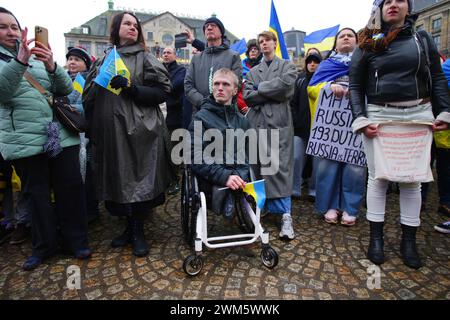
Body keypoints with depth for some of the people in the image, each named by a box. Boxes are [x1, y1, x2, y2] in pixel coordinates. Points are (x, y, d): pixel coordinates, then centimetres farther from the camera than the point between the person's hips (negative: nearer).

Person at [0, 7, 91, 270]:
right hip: (24, 139, -2)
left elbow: (66, 89, 4)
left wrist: (52, 67, -16)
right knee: (37, 194, 8)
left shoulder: (40, 57, 16)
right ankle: (45, 245, 24)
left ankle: (77, 241, 17)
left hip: (62, 135, 2)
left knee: (70, 188, 3)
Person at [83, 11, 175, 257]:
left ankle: (138, 232, 15)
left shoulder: (144, 58, 5)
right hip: (110, 131, 5)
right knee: (117, 180, 8)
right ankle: (130, 227, 26)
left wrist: (131, 88, -17)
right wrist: (92, 129, 8)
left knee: (138, 179, -1)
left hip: (138, 130, -4)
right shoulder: (103, 60, 16)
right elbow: (89, 96, 16)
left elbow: (162, 91, -5)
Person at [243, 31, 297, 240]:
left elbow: (285, 86, -8)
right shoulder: (253, 71, 21)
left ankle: (285, 215, -10)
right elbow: (247, 96, 4)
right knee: (258, 166, 4)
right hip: (256, 122, 4)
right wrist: (273, 93, -4)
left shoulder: (287, 66, 14)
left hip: (279, 121, -3)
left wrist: (260, 89, 0)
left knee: (280, 166, -10)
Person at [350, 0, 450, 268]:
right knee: (378, 177, 2)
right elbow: (356, 86, 4)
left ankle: (409, 240, 18)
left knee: (412, 179, 5)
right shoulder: (368, 44, 7)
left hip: (418, 115, 2)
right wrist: (361, 119, -9)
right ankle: (376, 237, 14)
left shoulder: (422, 39, 11)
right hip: (379, 116, -1)